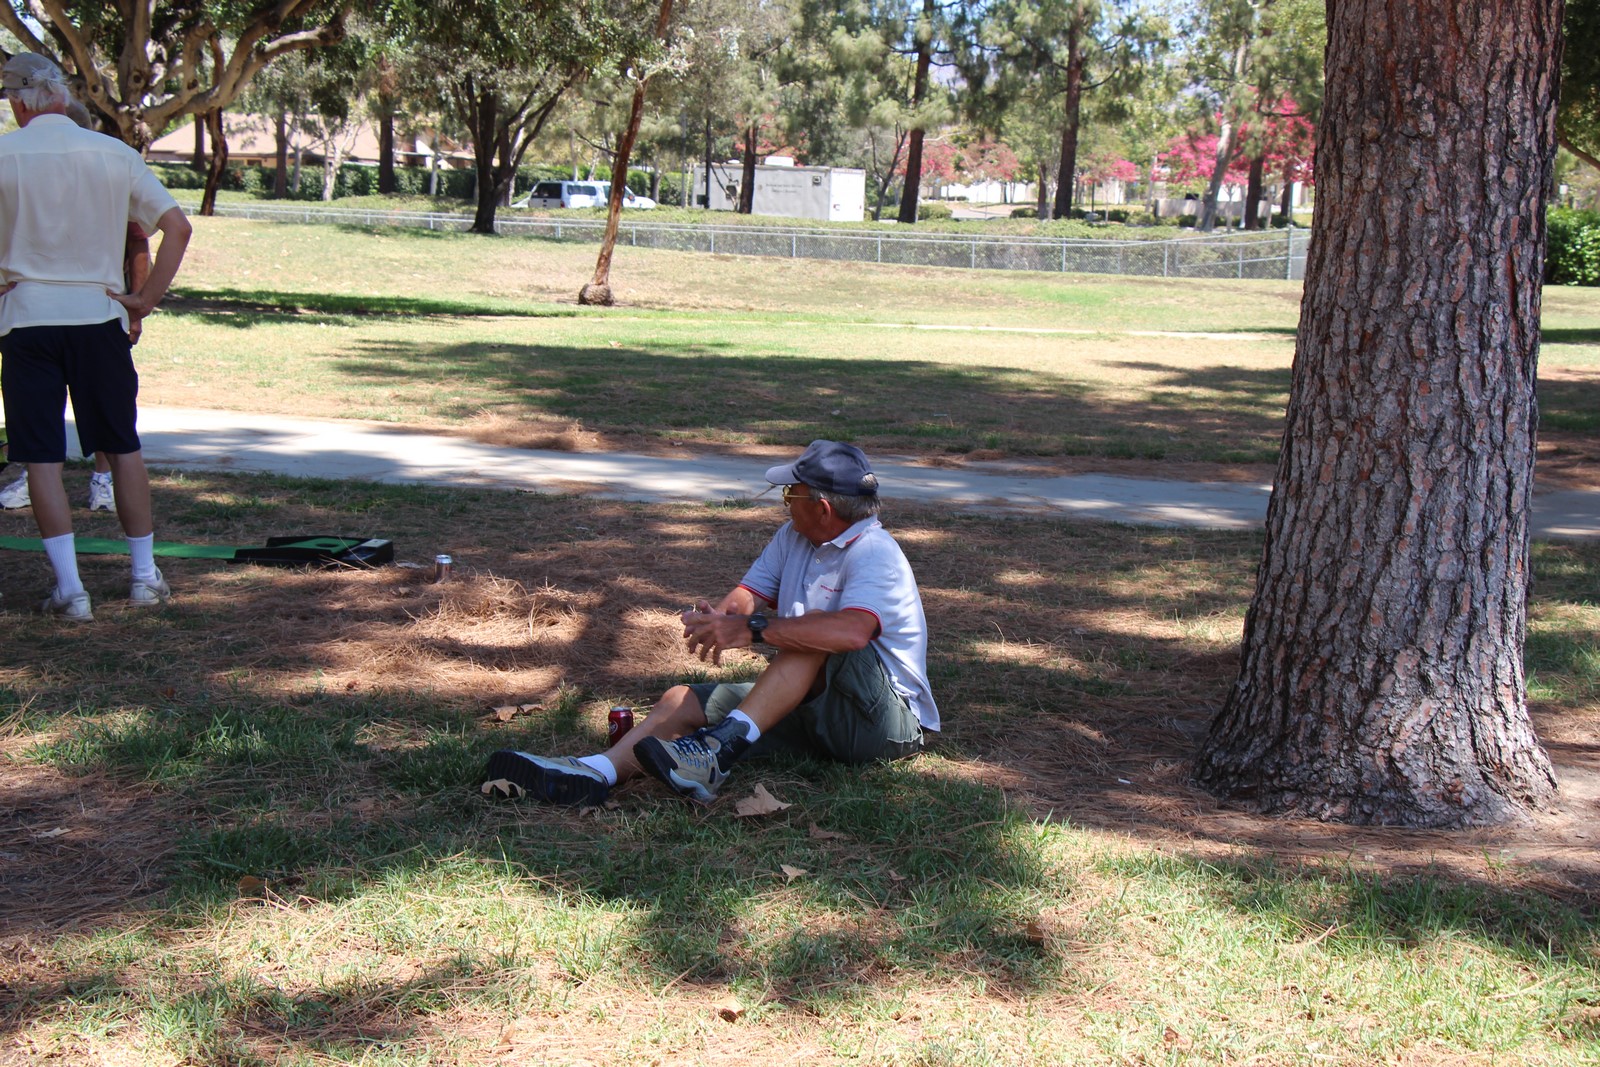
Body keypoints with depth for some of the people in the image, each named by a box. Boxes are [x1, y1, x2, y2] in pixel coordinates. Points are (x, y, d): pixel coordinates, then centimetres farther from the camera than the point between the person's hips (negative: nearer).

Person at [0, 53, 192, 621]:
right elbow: (177, 228, -3)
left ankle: (70, 588, -2)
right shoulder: (114, 154, 0)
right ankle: (145, 575, 16)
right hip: (99, 316, 2)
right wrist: (146, 299, -1)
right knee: (123, 448, 12)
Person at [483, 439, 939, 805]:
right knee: (686, 700, -9)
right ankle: (597, 772, -34)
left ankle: (721, 749, -41)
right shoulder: (794, 537, 13)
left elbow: (853, 631, -36)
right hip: (812, 704, 8)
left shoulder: (874, 552, -16)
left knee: (816, 632, -34)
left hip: (887, 720, -8)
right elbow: (750, 593, 5)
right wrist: (717, 618, -20)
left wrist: (752, 630, -36)